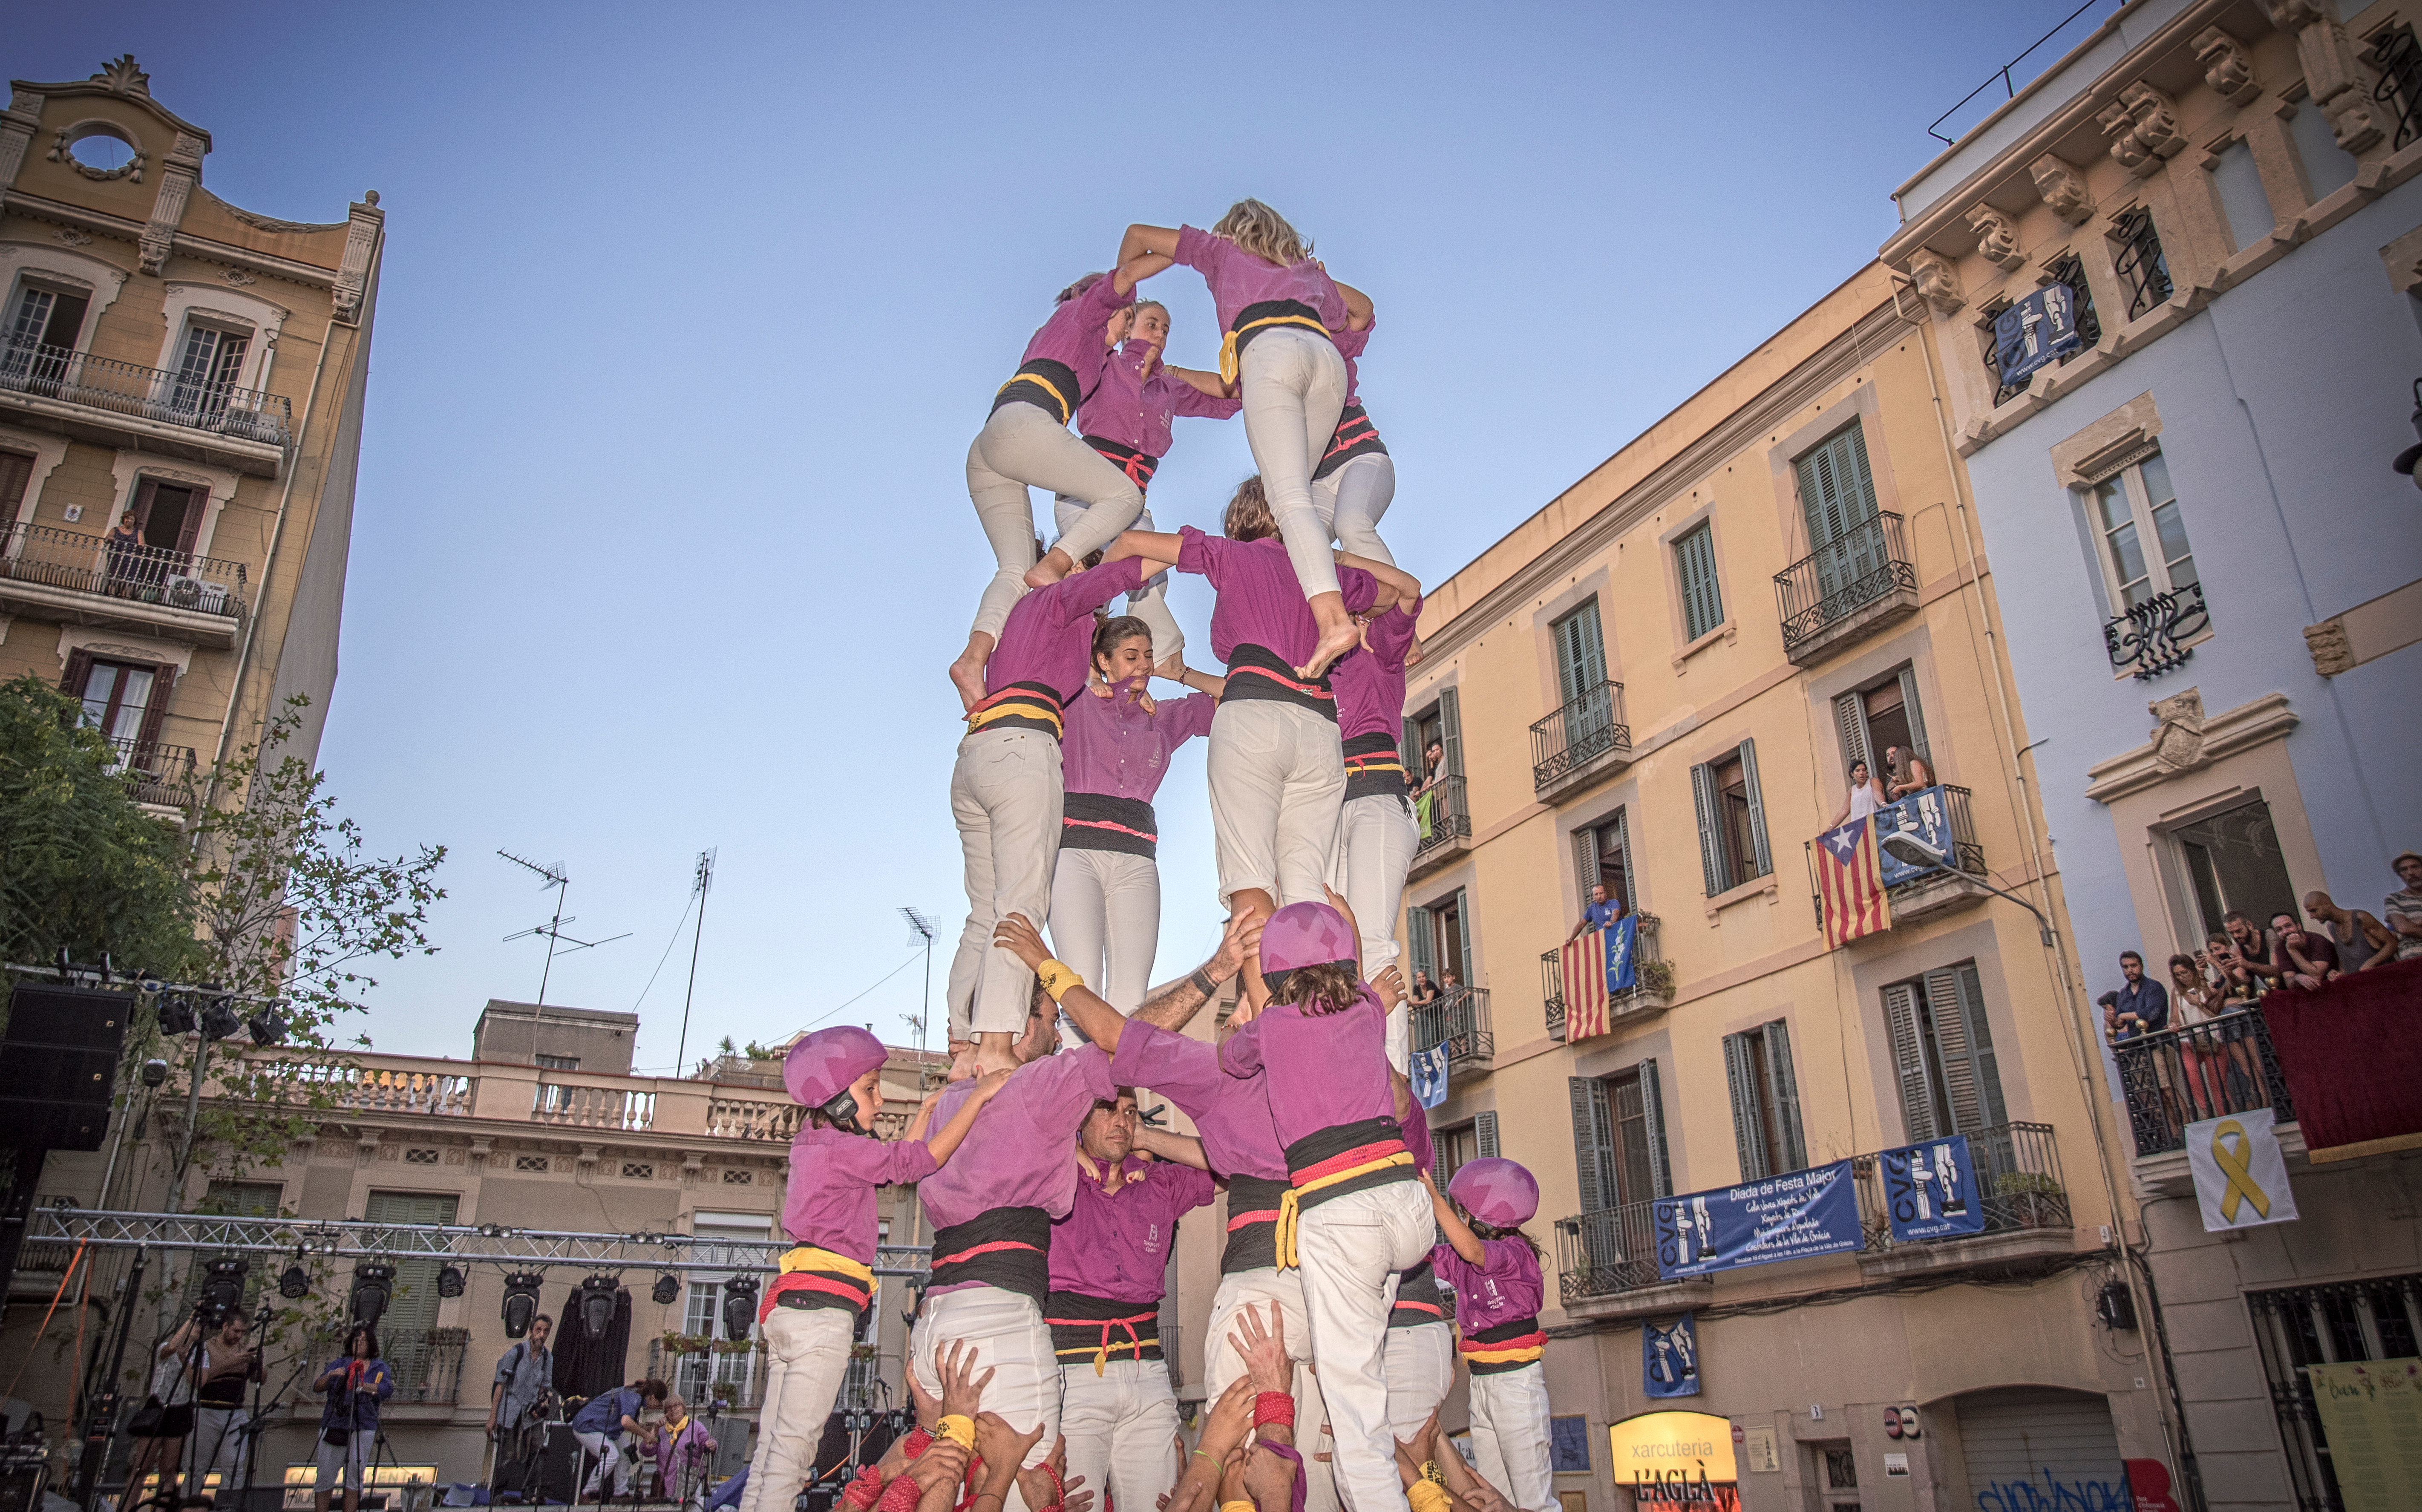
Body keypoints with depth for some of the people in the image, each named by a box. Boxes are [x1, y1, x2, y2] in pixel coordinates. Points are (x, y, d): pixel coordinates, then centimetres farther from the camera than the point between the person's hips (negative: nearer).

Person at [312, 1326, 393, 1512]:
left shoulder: (380, 1368, 10)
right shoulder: (339, 1364, 14)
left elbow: (387, 1389, -8)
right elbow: (317, 1387, 4)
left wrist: (362, 1385, -23)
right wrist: (330, 1376, -17)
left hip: (363, 1429, -1)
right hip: (333, 1425, 1)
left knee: (354, 1477, -1)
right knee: (324, 1476, -1)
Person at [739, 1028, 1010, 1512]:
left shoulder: (815, 1145, 18)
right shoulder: (839, 1148, -11)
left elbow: (898, 1156, 23)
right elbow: (917, 1161, -16)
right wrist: (978, 1095, -12)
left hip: (790, 1305, 10)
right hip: (824, 1308, -10)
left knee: (773, 1447, 9)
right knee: (795, 1447, -7)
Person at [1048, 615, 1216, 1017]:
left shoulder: (1165, 717, 24)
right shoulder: (1077, 702, 15)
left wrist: (1180, 673, 21)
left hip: (1136, 859, 3)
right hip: (1076, 849, -3)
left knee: (1129, 1002, -11)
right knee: (1083, 993, -19)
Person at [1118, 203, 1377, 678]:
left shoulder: (1222, 248, 32)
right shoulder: (1307, 268, 40)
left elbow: (1138, 235, 37)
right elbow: (1362, 309, 54)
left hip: (1270, 350, -5)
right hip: (1327, 357, 5)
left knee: (1290, 496, -20)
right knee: (1290, 487, 11)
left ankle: (1332, 619, -38)